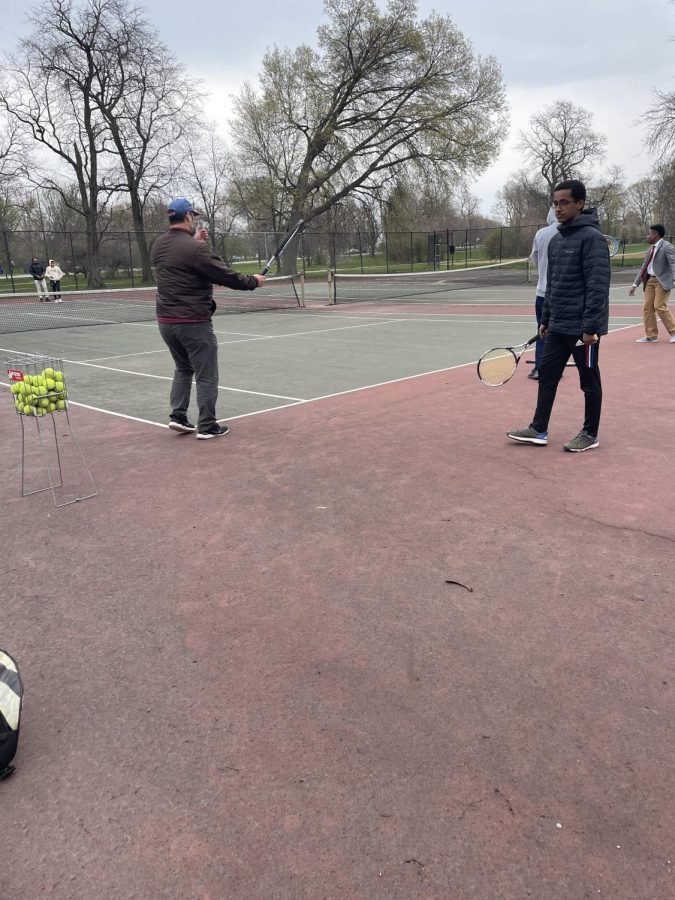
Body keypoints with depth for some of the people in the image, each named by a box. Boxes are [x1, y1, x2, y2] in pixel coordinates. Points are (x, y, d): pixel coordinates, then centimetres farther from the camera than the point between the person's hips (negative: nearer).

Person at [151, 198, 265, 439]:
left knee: (183, 368, 24)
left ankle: (178, 416, 19)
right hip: (193, 322, -8)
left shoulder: (158, 245, 7)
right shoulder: (194, 248, -18)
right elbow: (225, 275, -17)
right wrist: (253, 281, -2)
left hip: (166, 320, 8)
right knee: (206, 375, 4)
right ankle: (207, 426, 9)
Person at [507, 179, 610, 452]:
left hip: (582, 328, -8)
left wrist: (590, 327, -22)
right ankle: (539, 430, 17)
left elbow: (598, 286, -18)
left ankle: (590, 434, 17)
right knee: (547, 375, 9)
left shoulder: (591, 237, -13)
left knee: (589, 381, 5)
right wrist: (545, 319, 16)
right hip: (557, 327, 8)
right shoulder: (555, 240, 11)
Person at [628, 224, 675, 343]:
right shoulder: (651, 249, 16)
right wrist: (635, 285, 18)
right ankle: (651, 335, 13)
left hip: (662, 281, -7)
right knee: (647, 307, 3)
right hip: (650, 280, 8)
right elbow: (644, 268, 20)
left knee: (659, 306, -12)